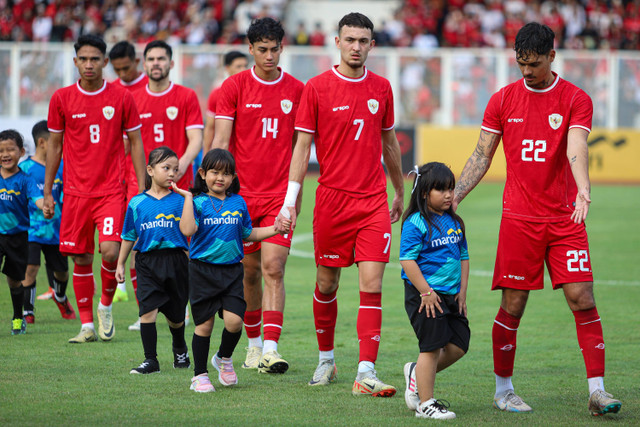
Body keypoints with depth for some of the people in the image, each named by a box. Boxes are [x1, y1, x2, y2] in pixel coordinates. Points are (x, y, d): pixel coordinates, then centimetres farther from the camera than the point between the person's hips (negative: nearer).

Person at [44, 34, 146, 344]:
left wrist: (142, 190, 1)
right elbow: (54, 145, 10)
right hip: (75, 191, 1)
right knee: (81, 259, 2)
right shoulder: (62, 99, 3)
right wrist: (47, 193, 9)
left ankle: (106, 306, 11)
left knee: (111, 251, -16)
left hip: (111, 190, -1)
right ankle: (87, 326, 13)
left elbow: (135, 143, 6)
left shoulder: (122, 98, 0)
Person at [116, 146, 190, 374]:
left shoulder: (180, 200, 2)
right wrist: (120, 264, 14)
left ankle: (180, 348, 41)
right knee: (148, 310, -11)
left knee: (175, 314, 11)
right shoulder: (137, 203, 5)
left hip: (175, 260, 0)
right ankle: (150, 360, -4)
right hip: (148, 262, 0)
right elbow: (129, 236, 13)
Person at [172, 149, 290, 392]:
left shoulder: (238, 203, 9)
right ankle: (199, 375, 16)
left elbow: (248, 234, 21)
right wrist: (188, 198, -16)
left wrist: (274, 230, 11)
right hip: (203, 270, -2)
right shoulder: (198, 202, -2)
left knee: (234, 320, -12)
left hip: (232, 270, 3)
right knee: (204, 324, 2)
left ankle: (224, 358, 17)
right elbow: (187, 229, -19)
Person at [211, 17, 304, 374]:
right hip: (242, 193, 0)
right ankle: (254, 343, 23)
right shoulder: (234, 87, 0)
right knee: (249, 273, 8)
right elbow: (221, 141, -3)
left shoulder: (296, 90, 5)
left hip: (279, 195, 0)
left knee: (273, 269, -12)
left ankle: (271, 348, -17)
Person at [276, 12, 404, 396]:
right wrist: (291, 199, -7)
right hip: (331, 199, -2)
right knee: (327, 283, 8)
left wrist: (400, 193, 25)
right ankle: (326, 360, 28)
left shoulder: (382, 88, 8)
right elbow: (303, 145, -1)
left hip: (374, 201, 2)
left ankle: (366, 374, -12)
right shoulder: (317, 88, -2)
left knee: (372, 286, -9)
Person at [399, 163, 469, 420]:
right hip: (425, 295, -7)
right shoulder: (416, 223, -11)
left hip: (450, 295, 7)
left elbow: (463, 256, 18)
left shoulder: (455, 222, 11)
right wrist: (426, 292, -17)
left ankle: (417, 372, 28)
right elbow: (407, 261, -15)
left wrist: (462, 291, 9)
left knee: (458, 346, 6)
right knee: (432, 348, -6)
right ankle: (426, 403, 4)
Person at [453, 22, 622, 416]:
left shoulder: (576, 100, 0)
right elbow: (481, 157, 10)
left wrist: (583, 190, -34)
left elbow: (576, 149, -16)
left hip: (565, 220, -1)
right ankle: (503, 391, 13)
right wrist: (451, 198, 0)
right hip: (519, 218, 1)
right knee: (512, 307, 0)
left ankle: (597, 390, -5)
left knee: (583, 301, -7)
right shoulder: (503, 100, 5)